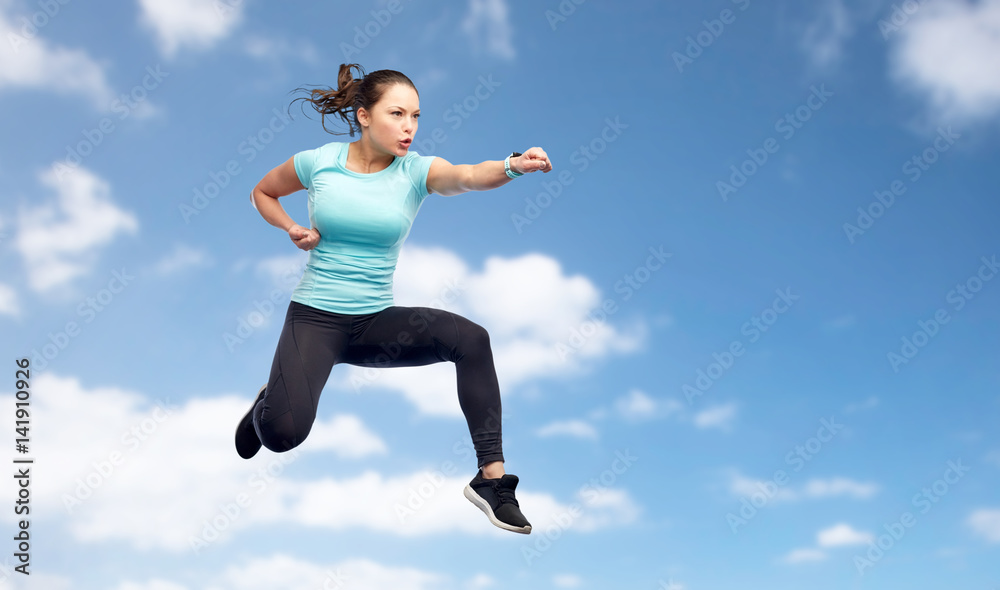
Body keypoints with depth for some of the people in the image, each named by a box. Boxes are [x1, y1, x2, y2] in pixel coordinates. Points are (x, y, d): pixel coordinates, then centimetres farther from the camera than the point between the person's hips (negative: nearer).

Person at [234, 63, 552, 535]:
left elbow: (468, 176, -29)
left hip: (377, 321, 2)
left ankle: (491, 478, -17)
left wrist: (514, 165, -50)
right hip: (314, 316, -1)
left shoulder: (416, 171, -5)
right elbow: (262, 192, 16)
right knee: (284, 434, -23)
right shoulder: (319, 162, -4)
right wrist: (292, 230, -4)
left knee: (470, 337, -26)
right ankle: (268, 402, 19)